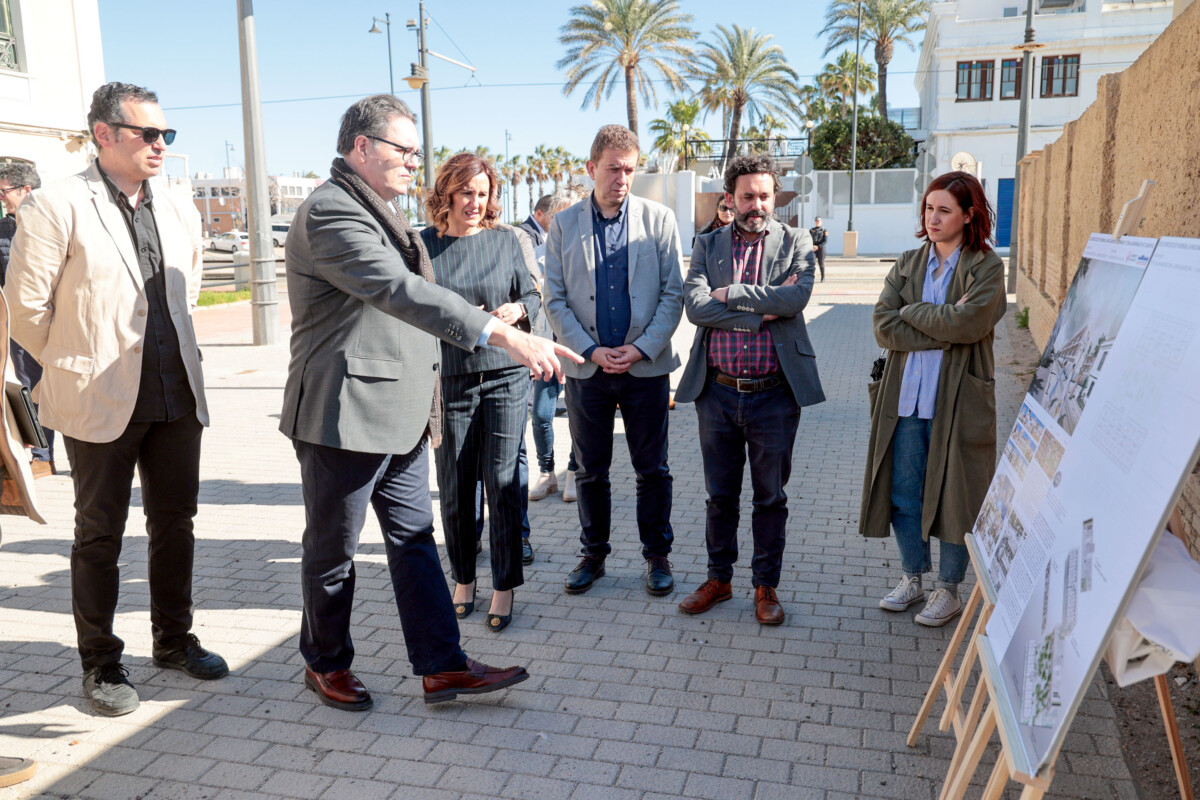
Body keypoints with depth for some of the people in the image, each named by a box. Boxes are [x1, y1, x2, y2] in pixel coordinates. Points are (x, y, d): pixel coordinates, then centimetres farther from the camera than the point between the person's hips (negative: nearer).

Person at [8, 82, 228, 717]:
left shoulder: (179, 212, 8)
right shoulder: (55, 208, -10)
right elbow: (27, 309, -6)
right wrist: (78, 368, 4)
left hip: (178, 397, 5)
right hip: (101, 403, -5)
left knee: (175, 523, 14)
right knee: (100, 537, 7)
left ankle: (173, 640, 31)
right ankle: (100, 665, 22)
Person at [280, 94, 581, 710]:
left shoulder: (377, 209, 17)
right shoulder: (329, 211, -17)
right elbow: (399, 290, -33)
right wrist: (502, 335, -41)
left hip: (400, 415, 9)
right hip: (345, 415, -9)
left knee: (415, 540, 11)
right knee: (332, 550, 9)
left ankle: (442, 666, 19)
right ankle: (326, 665, 28)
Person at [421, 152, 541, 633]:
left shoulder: (505, 240, 6)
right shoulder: (423, 246, 2)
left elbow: (532, 294, 11)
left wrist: (518, 309, -11)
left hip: (505, 376, 0)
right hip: (449, 380, 0)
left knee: (502, 481, -1)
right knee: (454, 487, 6)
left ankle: (504, 586, 11)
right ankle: (463, 579, 25)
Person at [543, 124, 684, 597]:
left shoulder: (659, 219, 1)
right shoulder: (564, 225, 4)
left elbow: (673, 293, -2)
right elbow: (555, 299, 1)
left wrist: (643, 348, -12)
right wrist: (590, 350, -10)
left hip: (646, 366, -1)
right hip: (586, 366, 1)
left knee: (652, 469, 7)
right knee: (590, 470, 11)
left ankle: (657, 555, 23)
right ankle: (593, 554, 27)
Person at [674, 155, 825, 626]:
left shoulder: (796, 244, 3)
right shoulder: (708, 245, 6)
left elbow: (796, 296, -17)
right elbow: (695, 305, -10)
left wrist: (732, 293, -12)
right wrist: (761, 314, -15)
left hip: (774, 394, -1)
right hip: (718, 392, 1)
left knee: (770, 497, 9)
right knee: (720, 495, 13)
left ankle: (766, 586, 24)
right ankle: (719, 578, 29)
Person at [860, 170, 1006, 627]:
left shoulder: (986, 267, -3)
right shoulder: (907, 265, 10)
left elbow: (969, 322, -19)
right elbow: (883, 327, -2)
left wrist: (912, 312, -7)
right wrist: (942, 327, -13)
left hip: (956, 401, -4)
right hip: (905, 398, 4)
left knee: (953, 496, 5)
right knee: (903, 495, 10)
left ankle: (948, 590, 22)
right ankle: (912, 578, 29)